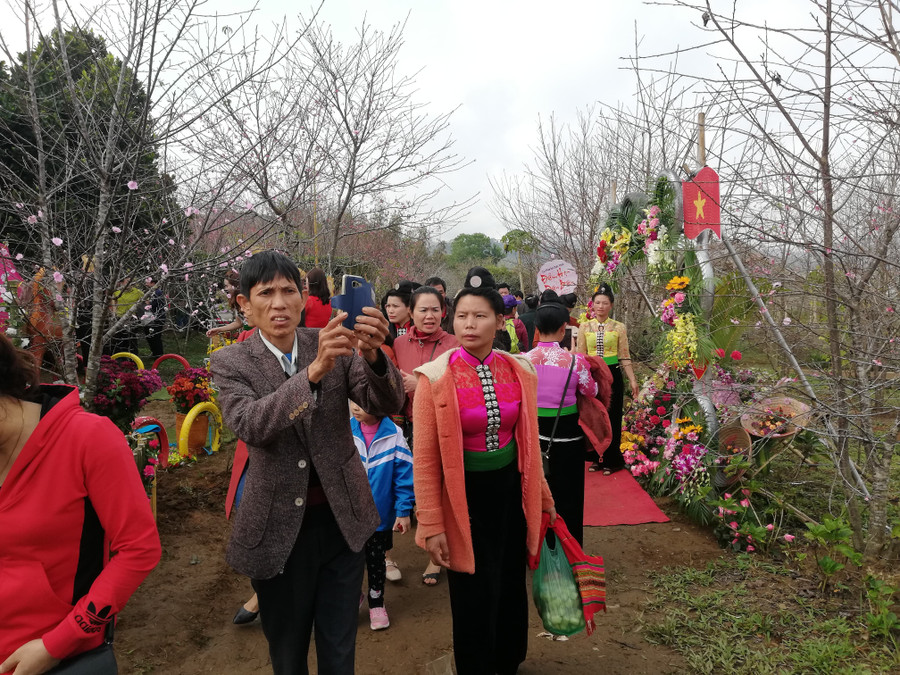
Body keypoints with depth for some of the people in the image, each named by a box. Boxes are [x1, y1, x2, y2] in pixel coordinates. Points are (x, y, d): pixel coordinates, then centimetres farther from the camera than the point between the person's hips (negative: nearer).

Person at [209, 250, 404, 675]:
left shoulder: (334, 346, -5)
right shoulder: (230, 362, -8)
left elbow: (388, 404, -15)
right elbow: (249, 426, -26)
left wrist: (372, 355, -35)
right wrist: (313, 371, -41)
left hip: (342, 520, 1)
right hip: (279, 529, -1)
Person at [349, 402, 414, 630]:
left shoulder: (393, 434, -15)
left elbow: (403, 474, -10)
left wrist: (403, 511, -10)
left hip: (381, 515, 0)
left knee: (377, 561, 18)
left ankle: (376, 604, 39)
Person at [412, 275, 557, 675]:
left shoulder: (519, 371, -3)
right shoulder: (435, 377, -15)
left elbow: (528, 441, 9)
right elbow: (424, 458, -12)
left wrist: (543, 497, 14)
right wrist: (432, 525, -12)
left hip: (511, 490, 4)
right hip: (465, 496, -4)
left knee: (511, 584, 20)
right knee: (474, 598, 9)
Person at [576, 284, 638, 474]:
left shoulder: (619, 327, 0)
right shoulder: (585, 327, 3)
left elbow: (625, 356, 1)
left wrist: (632, 380, -2)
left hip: (612, 375, -1)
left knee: (612, 417, 5)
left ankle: (612, 460, 18)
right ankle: (598, 458, 23)